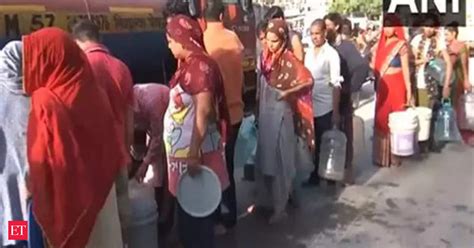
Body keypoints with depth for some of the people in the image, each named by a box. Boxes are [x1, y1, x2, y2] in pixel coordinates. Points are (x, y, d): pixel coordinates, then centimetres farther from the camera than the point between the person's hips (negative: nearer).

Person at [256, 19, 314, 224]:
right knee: (263, 158, 13)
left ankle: (280, 207, 14)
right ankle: (264, 199, 29)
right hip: (265, 112, 7)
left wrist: (288, 92, -23)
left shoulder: (289, 60, -14)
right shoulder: (266, 57, 5)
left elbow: (308, 81, -17)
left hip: (281, 113, -7)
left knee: (280, 160, 2)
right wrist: (259, 110, 8)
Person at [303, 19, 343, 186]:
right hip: (310, 107, 5)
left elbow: (336, 85, -12)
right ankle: (315, 175, 28)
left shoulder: (331, 54, -9)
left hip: (325, 108, -5)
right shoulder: (308, 53, 9)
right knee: (313, 144, 13)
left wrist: (336, 112, -14)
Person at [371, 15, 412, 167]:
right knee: (381, 121, 9)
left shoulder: (401, 45, -6)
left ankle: (395, 155, 11)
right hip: (382, 86, 6)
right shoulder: (381, 43, 11)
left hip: (396, 86, -6)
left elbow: (405, 69, -8)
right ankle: (382, 155, 19)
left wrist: (408, 90, -11)